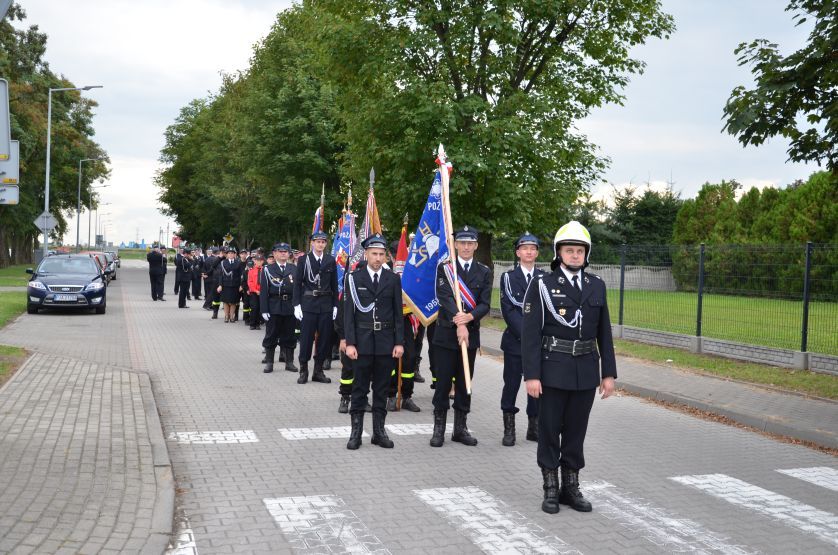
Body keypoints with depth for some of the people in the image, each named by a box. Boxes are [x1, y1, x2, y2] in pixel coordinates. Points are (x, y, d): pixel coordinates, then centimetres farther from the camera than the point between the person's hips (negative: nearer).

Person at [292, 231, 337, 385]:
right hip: (308, 304, -2)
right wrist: (297, 305, -7)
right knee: (306, 337, 0)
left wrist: (335, 305, 4)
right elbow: (297, 283, 0)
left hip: (326, 304, 2)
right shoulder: (304, 260, 0)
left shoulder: (331, 260, 6)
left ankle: (318, 371, 16)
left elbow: (334, 284, 8)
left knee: (324, 338, 5)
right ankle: (303, 371, 10)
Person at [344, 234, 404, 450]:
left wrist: (399, 342, 0)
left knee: (382, 389, 8)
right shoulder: (355, 278, -1)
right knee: (359, 388, 4)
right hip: (362, 340, -2)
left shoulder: (393, 279, 5)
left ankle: (379, 430, 17)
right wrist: (350, 343, -9)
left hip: (386, 341, 2)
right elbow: (348, 312, -2)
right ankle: (356, 432, 10)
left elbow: (398, 313, 6)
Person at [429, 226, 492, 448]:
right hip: (446, 333, -2)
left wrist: (469, 317, -19)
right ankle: (439, 428, 9)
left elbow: (485, 304, 0)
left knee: (464, 383, 9)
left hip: (471, 335, 2)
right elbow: (445, 297, -12)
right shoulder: (444, 268, 0)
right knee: (443, 382, 1)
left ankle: (460, 427, 18)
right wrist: (459, 324, -23)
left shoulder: (484, 272, 7)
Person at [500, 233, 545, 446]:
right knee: (511, 384, 2)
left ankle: (534, 427, 15)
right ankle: (509, 429, 10)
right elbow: (508, 310, -6)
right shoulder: (508, 277, 2)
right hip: (515, 340, -2)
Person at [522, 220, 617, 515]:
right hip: (553, 370, -3)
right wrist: (531, 375, -13)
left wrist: (608, 373, 6)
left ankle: (571, 487, 23)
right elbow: (530, 333, -8)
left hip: (586, 371, 3)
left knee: (576, 431, 11)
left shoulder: (596, 286, 8)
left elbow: (604, 333, 10)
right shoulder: (542, 285, -5)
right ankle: (551, 489, 17)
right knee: (549, 430, 5)